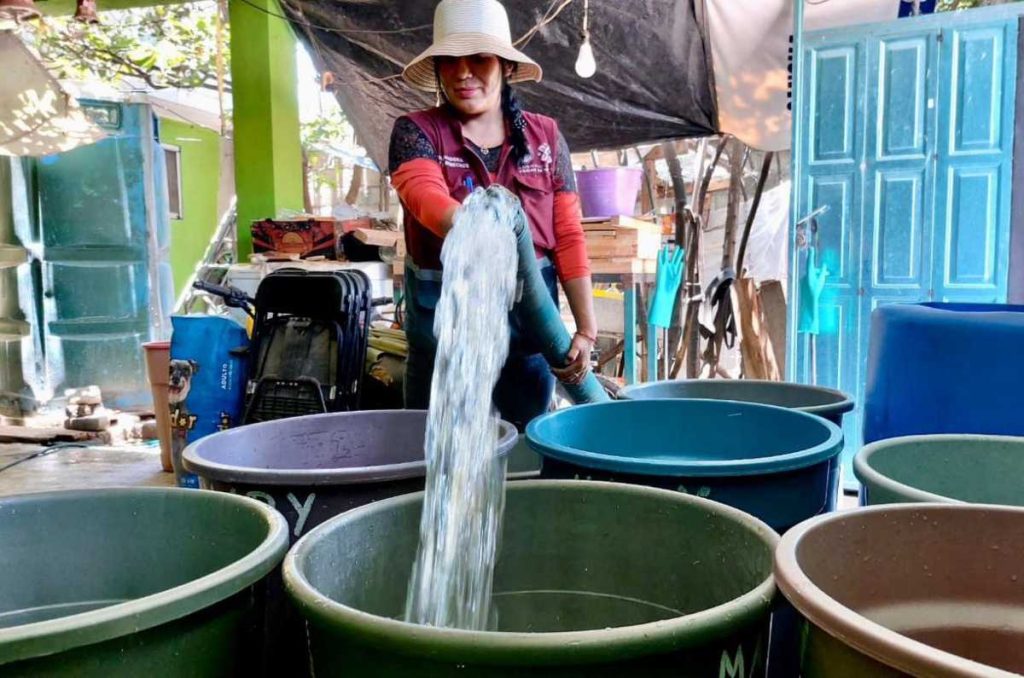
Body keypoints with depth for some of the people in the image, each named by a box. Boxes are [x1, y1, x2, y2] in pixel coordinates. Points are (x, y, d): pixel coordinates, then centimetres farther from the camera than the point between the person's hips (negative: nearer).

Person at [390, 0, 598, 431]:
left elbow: (568, 237, 2)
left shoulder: (544, 135, 5)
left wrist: (586, 329, -4)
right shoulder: (416, 132, -2)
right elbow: (425, 195, -23)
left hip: (529, 312, 2)